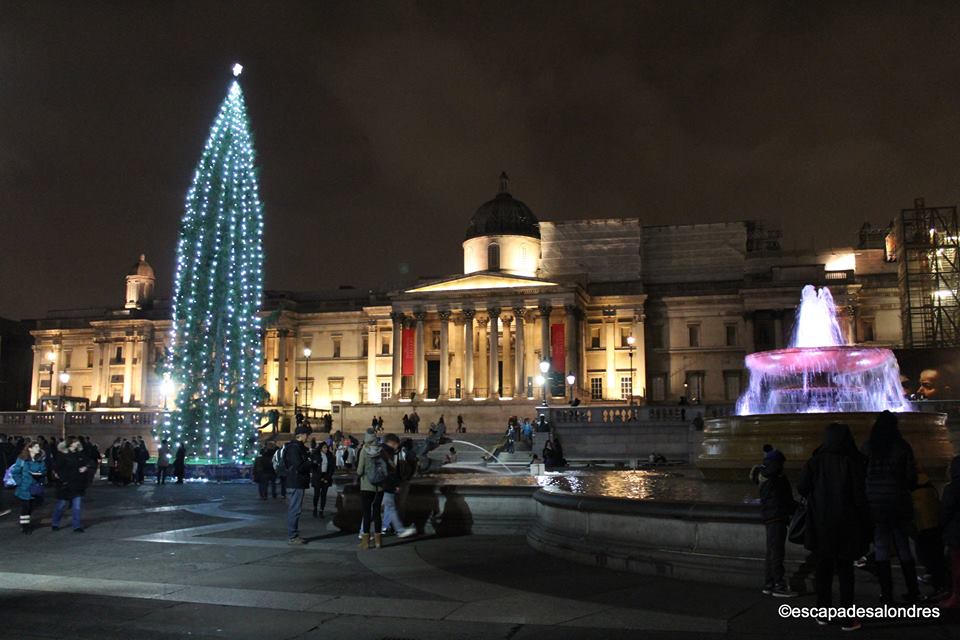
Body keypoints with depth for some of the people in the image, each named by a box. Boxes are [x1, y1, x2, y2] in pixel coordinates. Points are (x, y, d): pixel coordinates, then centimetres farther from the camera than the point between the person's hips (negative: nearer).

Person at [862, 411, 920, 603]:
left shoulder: (868, 447, -3)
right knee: (903, 548, 14)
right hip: (900, 504, 1)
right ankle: (913, 591, 17)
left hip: (876, 503, -1)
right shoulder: (903, 447, -3)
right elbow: (911, 476, -1)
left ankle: (887, 594, 0)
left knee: (881, 549, 3)